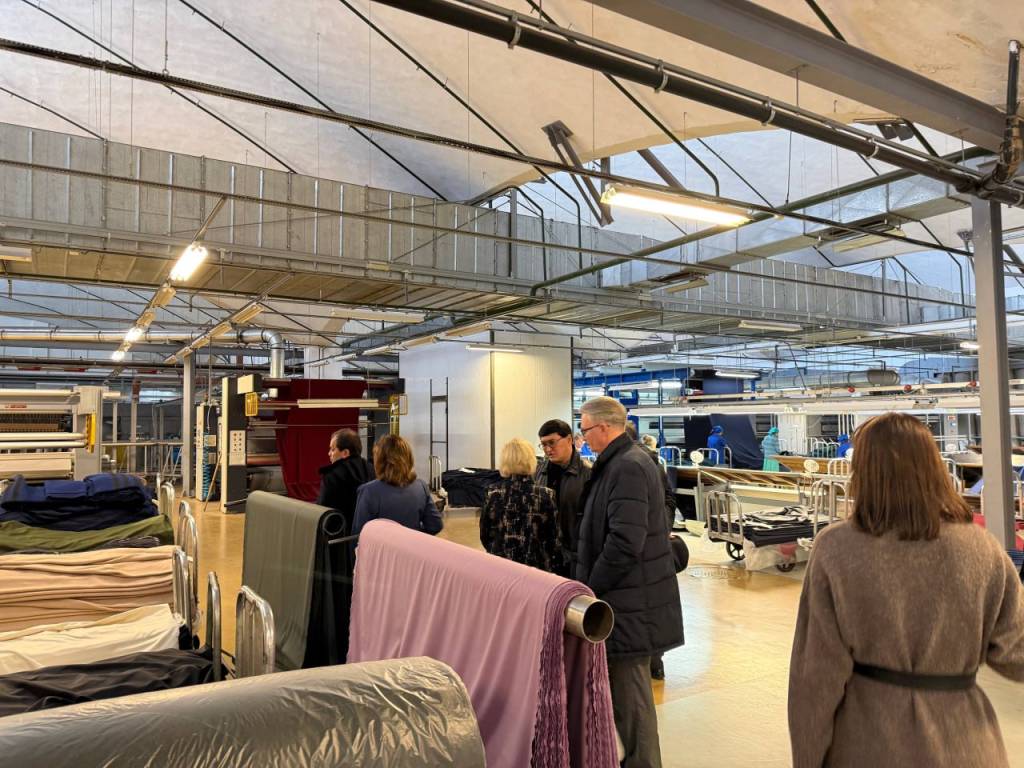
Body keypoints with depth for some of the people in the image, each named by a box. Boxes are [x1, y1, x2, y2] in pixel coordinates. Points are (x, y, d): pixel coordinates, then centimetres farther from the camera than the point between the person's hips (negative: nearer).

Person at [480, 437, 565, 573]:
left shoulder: (493, 493, -4)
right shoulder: (545, 495, -10)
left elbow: (485, 535, 4)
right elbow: (553, 540, -6)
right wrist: (558, 569, 6)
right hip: (536, 567, -2)